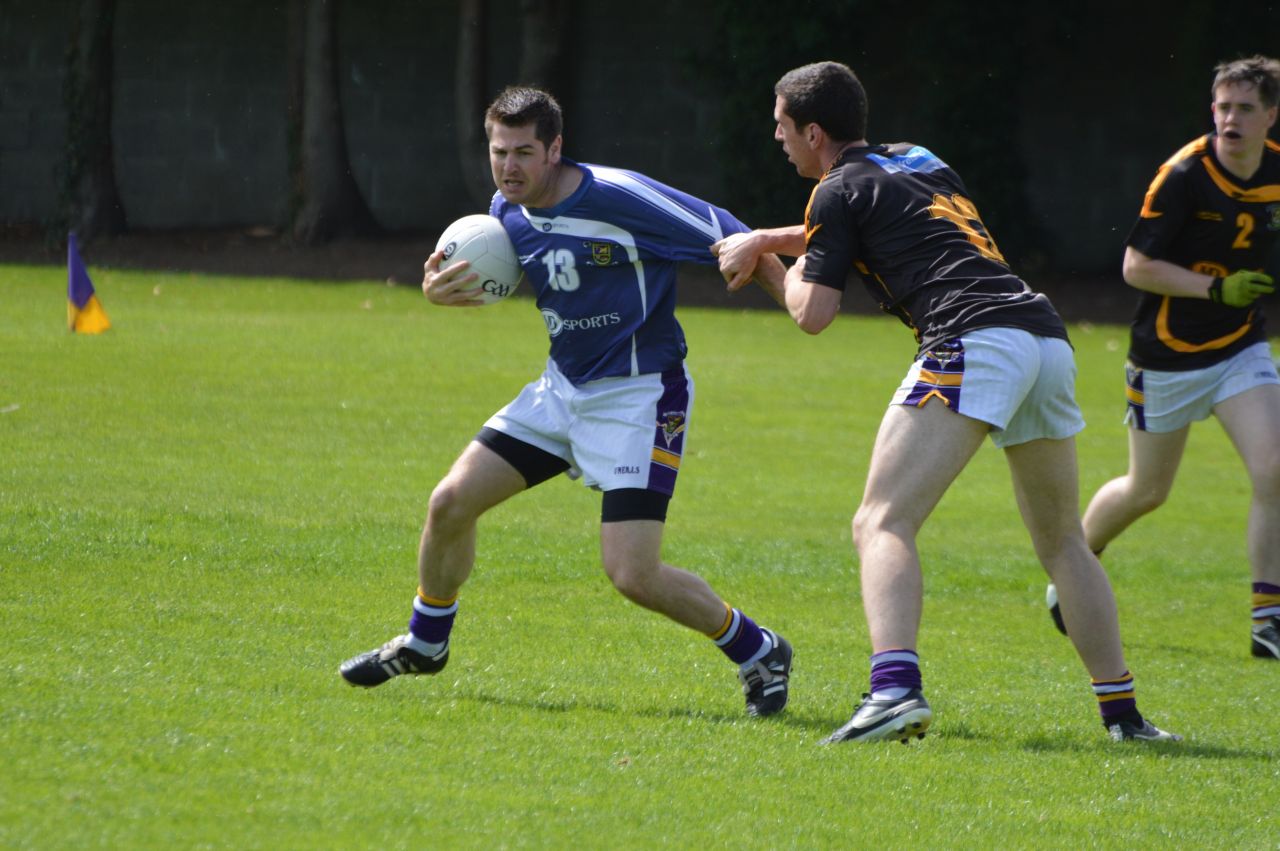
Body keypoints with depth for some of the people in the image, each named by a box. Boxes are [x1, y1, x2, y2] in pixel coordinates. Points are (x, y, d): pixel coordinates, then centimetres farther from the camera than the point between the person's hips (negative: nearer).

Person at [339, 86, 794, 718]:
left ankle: (757, 652, 8)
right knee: (451, 502, 4)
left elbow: (728, 239, -20)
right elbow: (491, 278, 20)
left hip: (640, 398, -7)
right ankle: (424, 644, 29)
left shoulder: (617, 198, -23)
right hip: (563, 388, 7)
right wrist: (440, 290, -2)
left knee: (633, 574, -16)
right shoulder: (507, 211, 0)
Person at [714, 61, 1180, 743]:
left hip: (971, 342, -8)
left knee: (883, 524, -12)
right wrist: (760, 240, 46)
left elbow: (813, 313, 2)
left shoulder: (842, 190, 5)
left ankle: (895, 687, -35)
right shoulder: (917, 162, 29)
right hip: (1046, 337, 8)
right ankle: (1123, 713, 16)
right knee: (1063, 543, 20)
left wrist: (793, 271, 23)